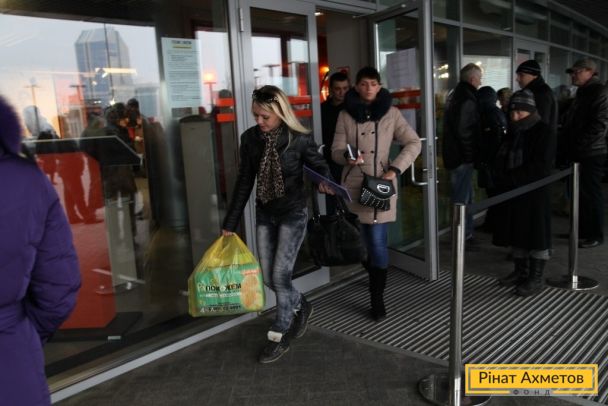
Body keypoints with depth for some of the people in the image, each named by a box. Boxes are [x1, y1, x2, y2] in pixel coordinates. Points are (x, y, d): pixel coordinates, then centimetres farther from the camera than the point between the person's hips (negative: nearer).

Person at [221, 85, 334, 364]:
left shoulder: (300, 139, -15)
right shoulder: (250, 138, -4)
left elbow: (319, 165, -1)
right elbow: (244, 182, 2)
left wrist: (325, 183, -27)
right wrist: (230, 223, 3)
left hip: (293, 214, -4)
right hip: (264, 215, 5)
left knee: (280, 275, -6)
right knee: (268, 277, 9)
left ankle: (279, 337, 15)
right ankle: (300, 306, 38)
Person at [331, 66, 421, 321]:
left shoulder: (391, 113, 2)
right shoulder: (346, 115, 3)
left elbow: (413, 143, 1)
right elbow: (336, 151, 2)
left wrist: (395, 169, -12)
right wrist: (347, 156, -22)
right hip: (354, 185, 2)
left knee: (377, 241, -6)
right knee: (361, 241, 10)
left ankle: (377, 299, 5)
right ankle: (375, 278, 38)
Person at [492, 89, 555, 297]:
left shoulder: (544, 132, -9)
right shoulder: (513, 131, 12)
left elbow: (540, 167, -16)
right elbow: (502, 159, 14)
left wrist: (510, 179, -17)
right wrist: (501, 178, -5)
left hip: (535, 194, -6)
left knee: (536, 234, 1)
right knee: (517, 233, 12)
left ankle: (536, 278, 10)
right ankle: (521, 272, 25)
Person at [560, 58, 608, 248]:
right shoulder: (582, 92, 18)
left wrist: (579, 144, -18)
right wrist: (569, 144, 12)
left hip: (591, 154, -9)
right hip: (578, 153, 9)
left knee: (591, 194, -1)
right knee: (579, 193, 14)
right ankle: (581, 230, 24)